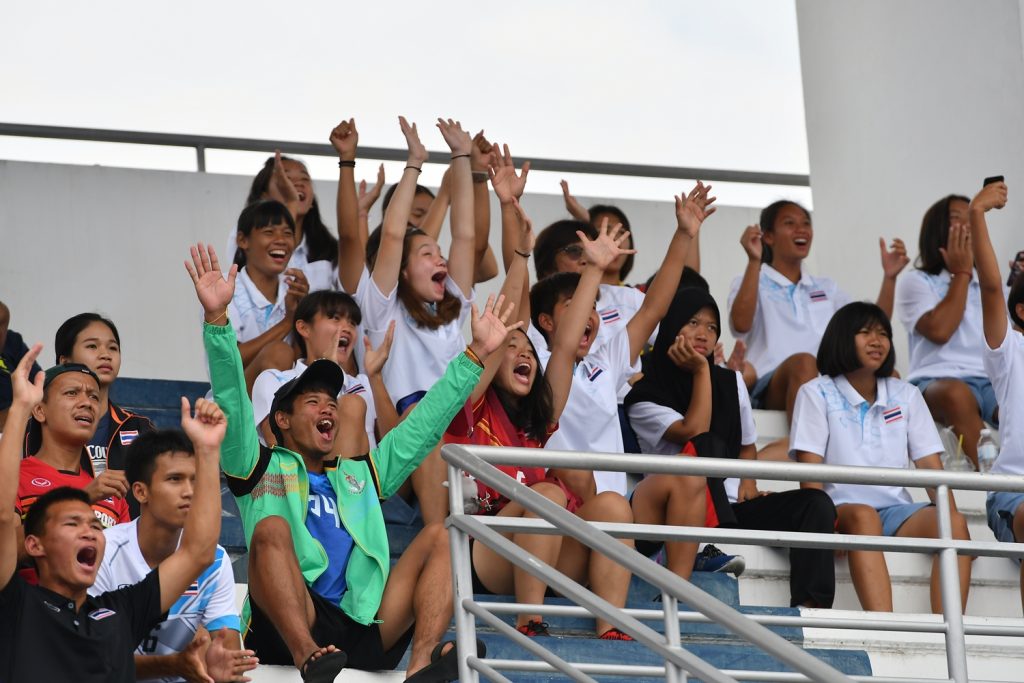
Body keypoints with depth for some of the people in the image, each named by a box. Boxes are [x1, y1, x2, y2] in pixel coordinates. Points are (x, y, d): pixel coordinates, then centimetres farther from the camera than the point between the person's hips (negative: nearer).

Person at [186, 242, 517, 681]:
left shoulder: (361, 473, 32)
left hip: (364, 635, 4)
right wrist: (217, 319, -9)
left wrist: (475, 354, 24)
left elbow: (426, 422, 31)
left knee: (439, 536, -10)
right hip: (287, 631, -4)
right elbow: (232, 404, 4)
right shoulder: (262, 469, 19)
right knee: (272, 527, -28)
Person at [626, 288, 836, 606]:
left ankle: (808, 609, -34)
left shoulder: (731, 382, 19)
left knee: (816, 504, -17)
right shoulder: (646, 395, 2)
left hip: (730, 504, 5)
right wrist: (701, 372, -7)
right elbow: (694, 433, -14)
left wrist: (748, 483, 5)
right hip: (681, 507, -5)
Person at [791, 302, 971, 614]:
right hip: (842, 509, -4)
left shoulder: (906, 396, 18)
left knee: (955, 523, -27)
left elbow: (931, 467, 10)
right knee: (863, 517, -39)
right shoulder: (816, 394, 6)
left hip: (895, 510, 4)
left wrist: (950, 516, -8)